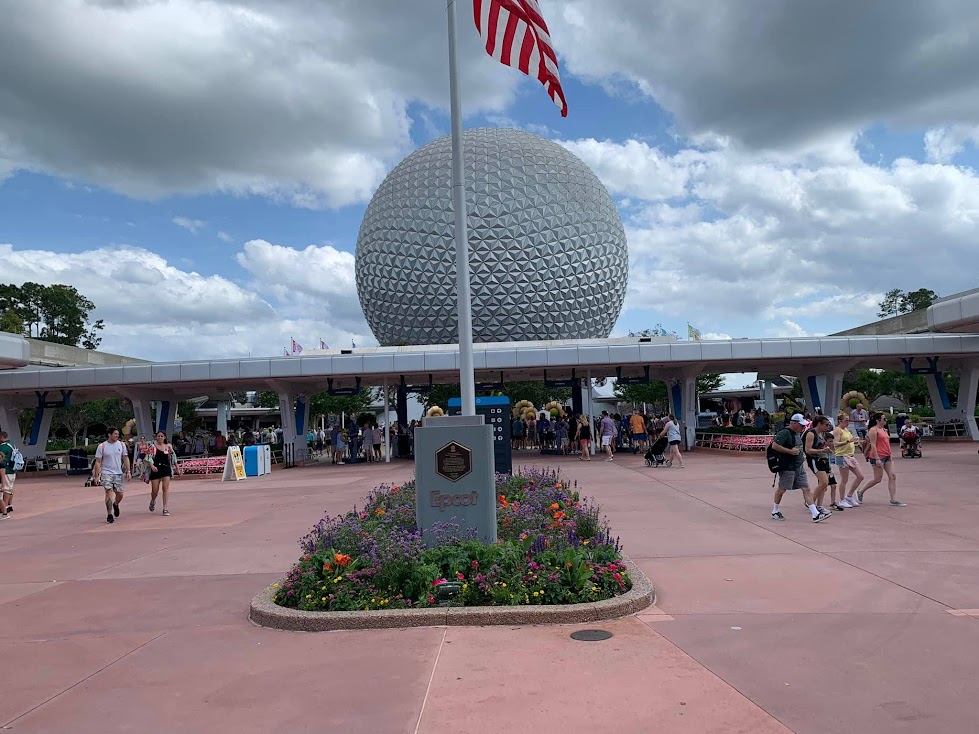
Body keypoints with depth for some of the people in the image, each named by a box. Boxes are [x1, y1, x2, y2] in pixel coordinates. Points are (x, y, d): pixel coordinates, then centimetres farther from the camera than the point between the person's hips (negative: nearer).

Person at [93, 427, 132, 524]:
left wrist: (128, 471, 1)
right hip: (106, 473, -3)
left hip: (119, 473, 3)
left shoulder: (121, 445, 4)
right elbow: (98, 462, -1)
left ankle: (115, 505, 39)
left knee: (120, 494, 6)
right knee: (109, 492, -14)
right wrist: (97, 475, -6)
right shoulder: (102, 446, -3)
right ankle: (109, 515, -7)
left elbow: (125, 459, 8)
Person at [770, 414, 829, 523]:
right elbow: (774, 445, -25)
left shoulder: (796, 433, 14)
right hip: (787, 467, -9)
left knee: (806, 489, 2)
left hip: (799, 467, 9)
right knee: (782, 489, 6)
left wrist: (801, 456, 14)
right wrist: (790, 451, -23)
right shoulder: (784, 433, -17)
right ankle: (775, 511, 24)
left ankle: (816, 514, 0)